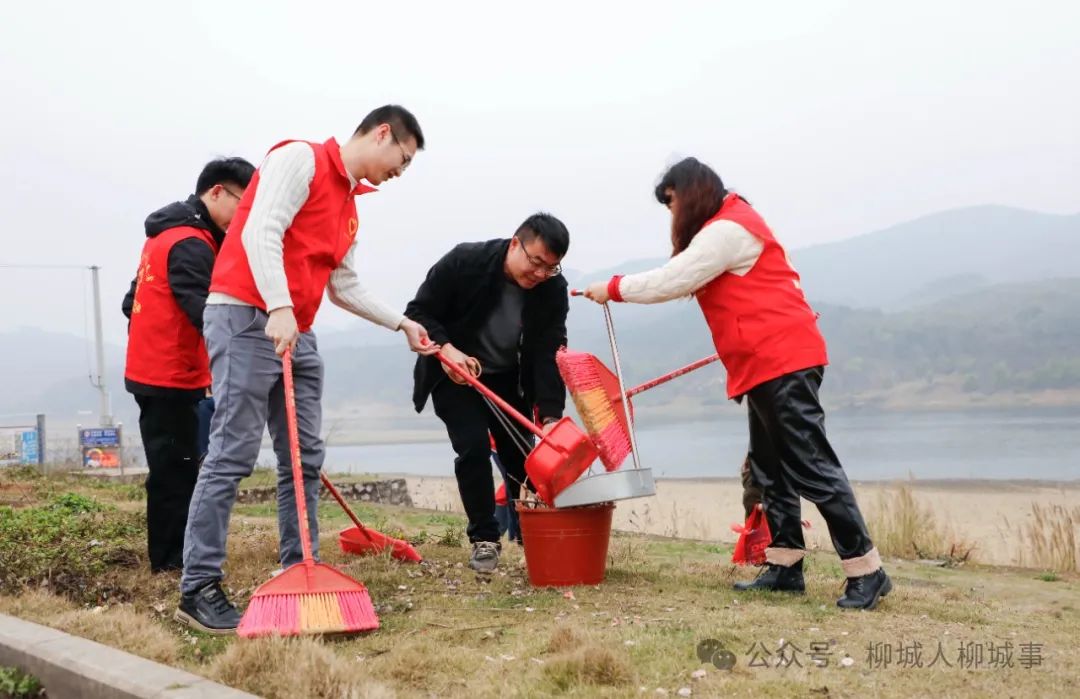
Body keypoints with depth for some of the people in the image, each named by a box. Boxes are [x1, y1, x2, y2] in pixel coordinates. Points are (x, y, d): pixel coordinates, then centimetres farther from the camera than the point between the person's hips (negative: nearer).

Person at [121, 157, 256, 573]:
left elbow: (133, 302, 21)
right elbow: (202, 308, -29)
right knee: (175, 471, -5)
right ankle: (171, 560, 0)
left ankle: (172, 555, 20)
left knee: (172, 468, 14)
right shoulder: (190, 243, -17)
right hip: (171, 377, -10)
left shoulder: (166, 234, 16)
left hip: (152, 371, 10)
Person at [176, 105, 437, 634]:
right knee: (232, 456, -10)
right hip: (247, 317, -9)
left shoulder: (349, 204, 22)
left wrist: (402, 323, 27)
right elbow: (260, 233, -17)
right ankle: (198, 589, -7)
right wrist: (279, 308, -27)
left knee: (305, 459, 7)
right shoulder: (300, 159, -4)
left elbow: (344, 288, 27)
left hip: (297, 333, 9)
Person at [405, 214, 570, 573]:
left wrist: (550, 416, -28)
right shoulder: (462, 262, -26)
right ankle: (485, 539, -5)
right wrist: (446, 349, -34)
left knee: (519, 456, -1)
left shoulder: (553, 288, -18)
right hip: (453, 372, -3)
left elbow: (550, 354, -20)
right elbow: (418, 312, -17)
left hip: (507, 379, 3)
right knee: (474, 447, -18)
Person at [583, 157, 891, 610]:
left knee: (811, 467, -11)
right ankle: (785, 566, 13)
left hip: (782, 362, -11)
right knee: (770, 469, 10)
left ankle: (866, 570, -9)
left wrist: (614, 289, -1)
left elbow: (673, 281, -13)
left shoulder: (727, 230, -11)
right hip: (769, 363, 11)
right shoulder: (727, 228, 22)